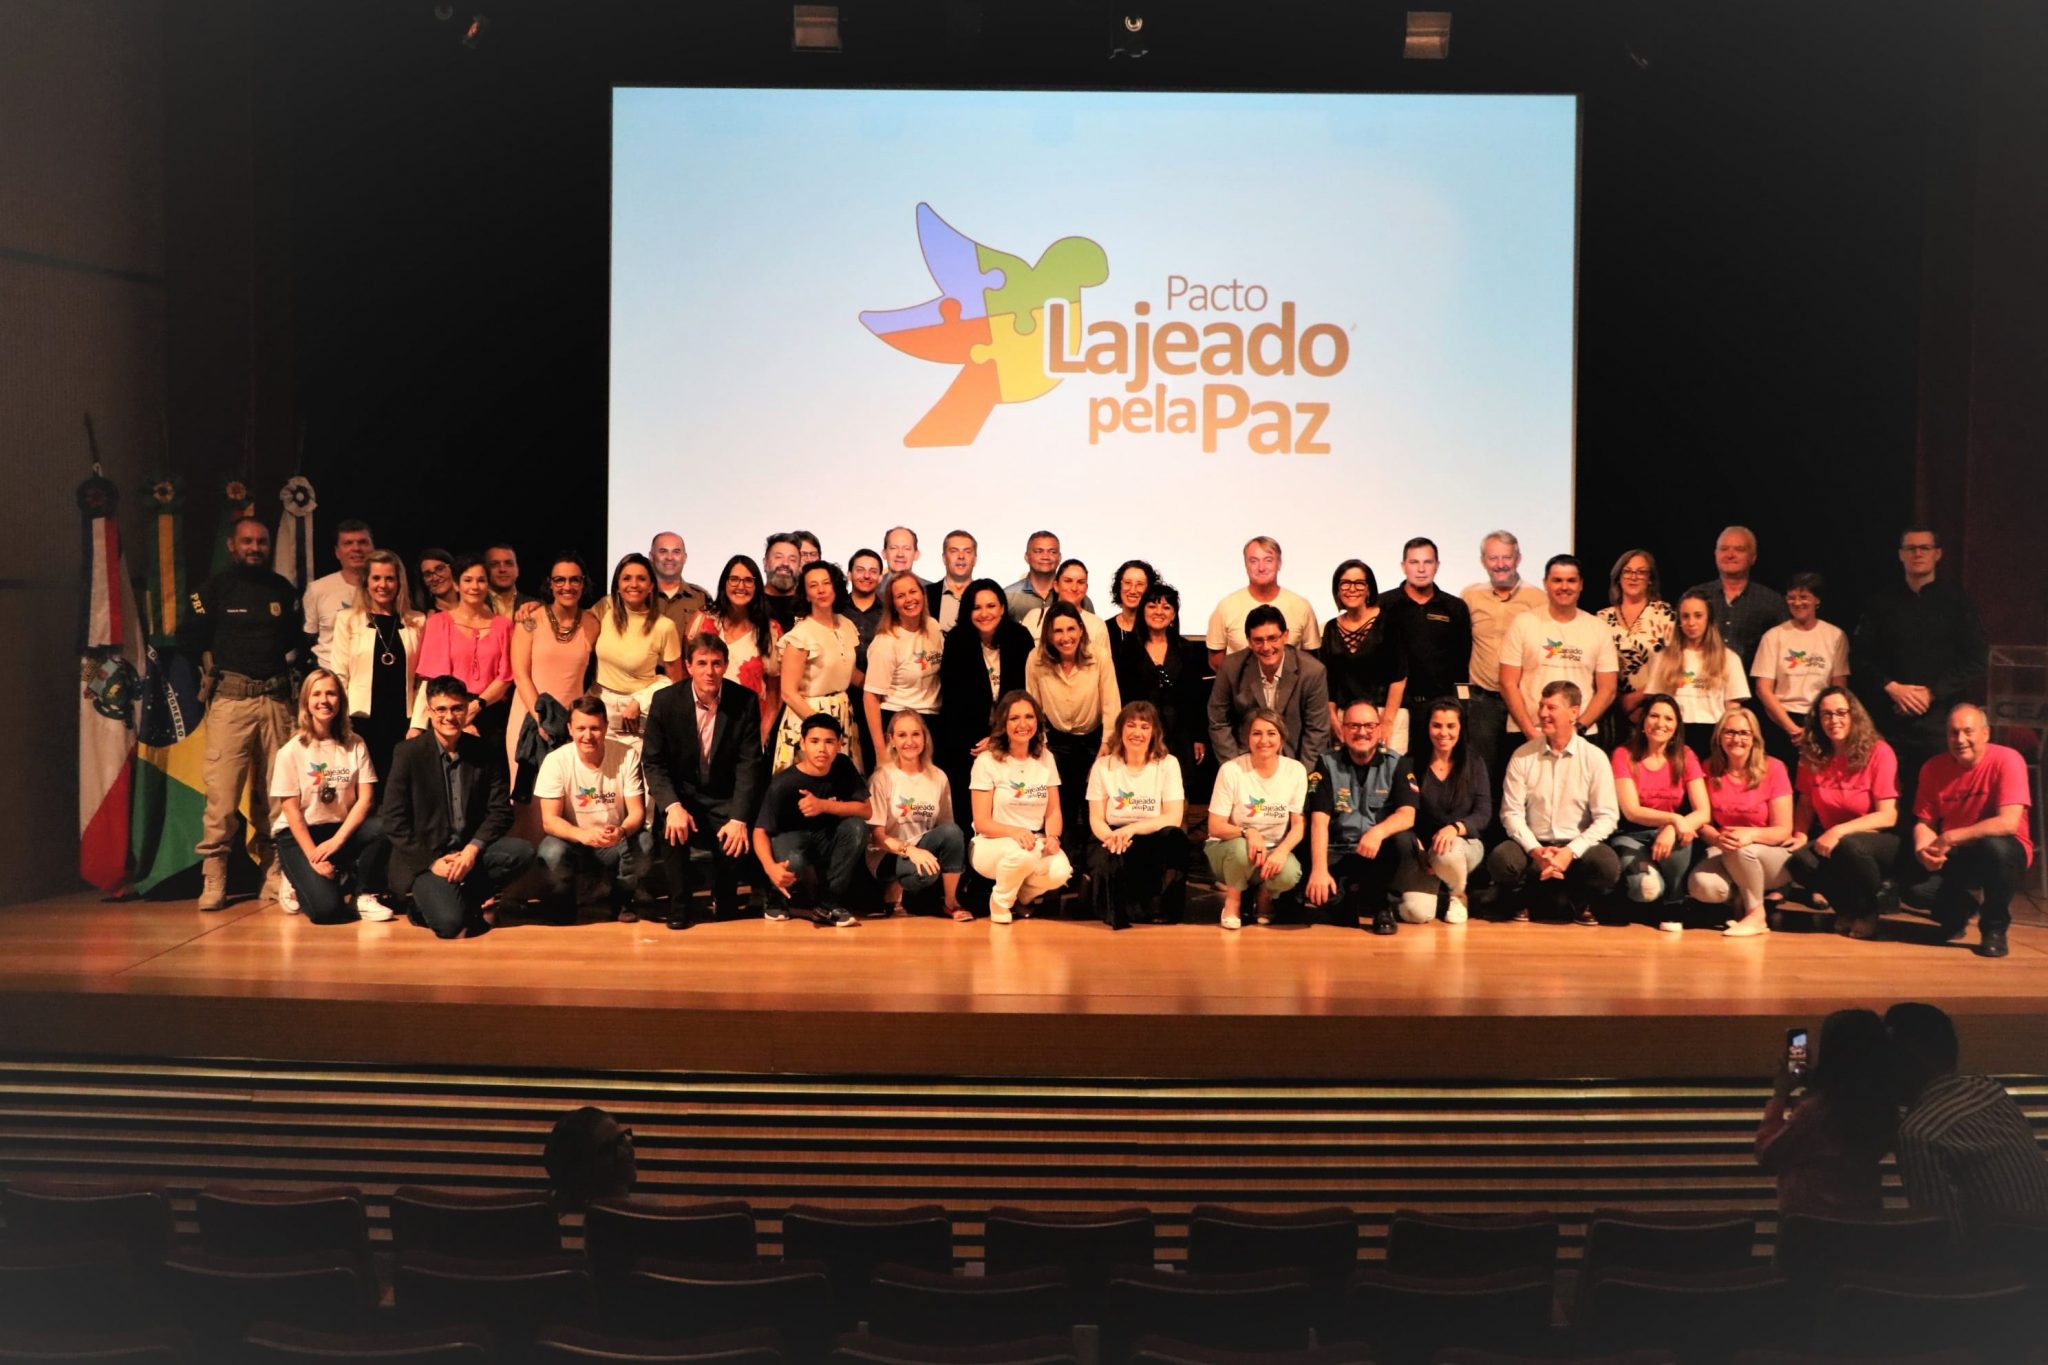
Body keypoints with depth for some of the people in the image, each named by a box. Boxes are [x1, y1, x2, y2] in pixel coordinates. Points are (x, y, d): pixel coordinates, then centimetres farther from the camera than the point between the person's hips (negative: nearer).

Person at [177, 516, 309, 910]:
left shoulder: (284, 590, 14)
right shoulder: (215, 588, 5)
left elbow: (301, 639, 18)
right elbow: (189, 637, 4)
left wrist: (285, 662, 2)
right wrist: (219, 662, 3)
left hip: (276, 699, 3)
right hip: (230, 697, -3)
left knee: (276, 791, 4)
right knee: (221, 790, -9)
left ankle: (275, 878, 10)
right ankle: (213, 882, -3)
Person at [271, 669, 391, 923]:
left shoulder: (355, 744, 0)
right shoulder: (291, 751, -8)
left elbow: (366, 797, -5)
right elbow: (291, 810, -9)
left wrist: (337, 840, -17)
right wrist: (314, 857, -16)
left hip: (341, 829, 3)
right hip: (299, 834, -3)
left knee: (382, 828, -30)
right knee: (326, 908, -24)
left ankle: (364, 895, -7)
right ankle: (301, 886, 14)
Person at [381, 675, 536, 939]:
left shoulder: (487, 751, 3)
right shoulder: (408, 753, -4)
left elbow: (500, 811, 1)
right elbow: (393, 822, -6)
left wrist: (473, 849, -17)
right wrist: (432, 861, -15)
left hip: (469, 851, 4)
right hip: (424, 856, -4)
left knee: (522, 852, -25)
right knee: (449, 923, -27)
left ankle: (463, 900, -6)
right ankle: (428, 902, 9)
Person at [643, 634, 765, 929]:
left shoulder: (746, 701, -10)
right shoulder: (665, 700, -10)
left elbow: (749, 763, -12)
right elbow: (652, 761, -9)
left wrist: (739, 818, -23)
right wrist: (672, 806, -26)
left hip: (725, 798, 0)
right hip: (681, 793, 0)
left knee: (736, 840, -26)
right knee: (672, 826, -31)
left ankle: (724, 902, 7)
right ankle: (678, 906, -9)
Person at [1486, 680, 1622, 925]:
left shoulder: (1594, 758, -1)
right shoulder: (1523, 756, 2)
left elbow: (1606, 817, -6)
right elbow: (1511, 812, -2)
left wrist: (1571, 852, -20)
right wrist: (1536, 851, -18)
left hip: (1577, 845, 0)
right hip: (1533, 845, 0)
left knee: (1608, 865, -32)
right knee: (1500, 859, -32)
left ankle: (1578, 903, 4)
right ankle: (1519, 901, 5)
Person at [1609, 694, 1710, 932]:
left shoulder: (1685, 757, -1)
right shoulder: (1624, 755, -7)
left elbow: (1703, 812, -10)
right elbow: (1631, 811, -15)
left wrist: (1672, 829, -30)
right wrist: (1673, 818, -32)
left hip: (1672, 835, 2)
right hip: (1632, 836, -2)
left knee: (1679, 837, -36)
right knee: (1646, 888, -32)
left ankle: (1673, 906, -12)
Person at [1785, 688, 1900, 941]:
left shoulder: (1878, 753, -13)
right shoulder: (1812, 756, -1)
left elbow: (1888, 816, -16)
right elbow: (1805, 804, 10)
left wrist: (1839, 831, -26)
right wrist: (1800, 835, -10)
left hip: (1879, 842, -3)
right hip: (1832, 843, 3)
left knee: (1848, 847, -38)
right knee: (1800, 862, -29)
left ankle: (1870, 908, -7)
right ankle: (1850, 908, 0)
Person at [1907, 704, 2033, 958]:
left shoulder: (2007, 760, -17)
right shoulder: (1933, 768, -2)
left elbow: (2008, 823, -27)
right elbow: (1924, 822, 0)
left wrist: (1950, 838, -27)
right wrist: (1923, 849, -23)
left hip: (2002, 852, -4)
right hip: (1953, 857, 4)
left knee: (1995, 846, -39)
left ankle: (1995, 928, -13)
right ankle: (1957, 911, 16)